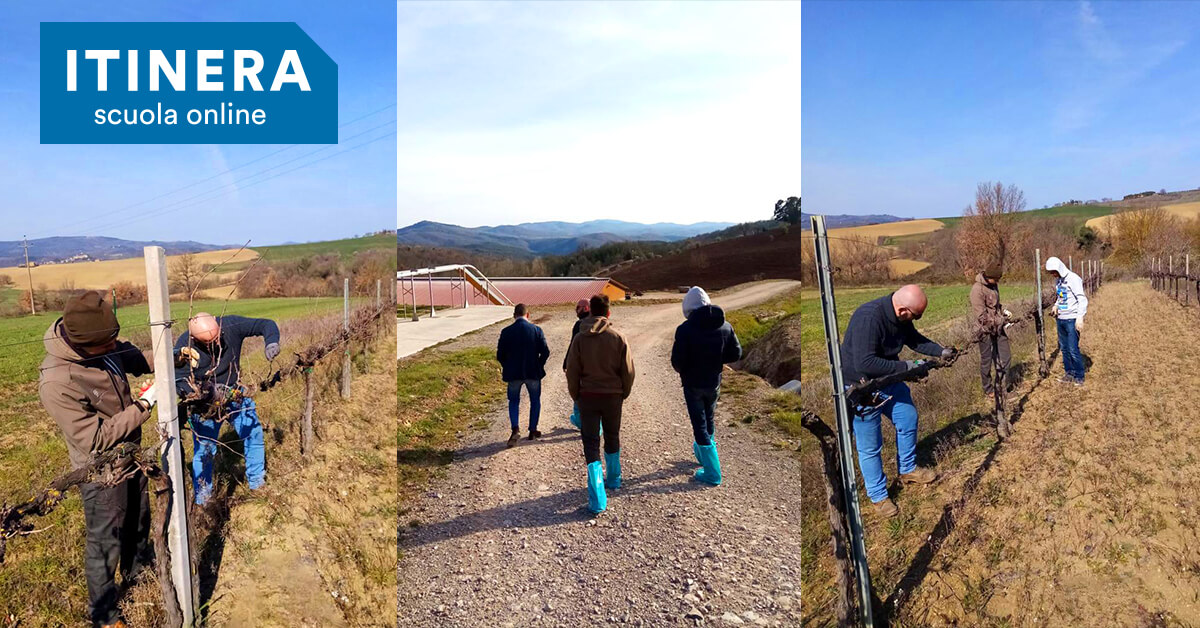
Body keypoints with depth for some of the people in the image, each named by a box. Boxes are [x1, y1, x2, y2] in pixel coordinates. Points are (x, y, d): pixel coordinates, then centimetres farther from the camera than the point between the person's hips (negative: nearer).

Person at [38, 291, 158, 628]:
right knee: (105, 541, 12)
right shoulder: (56, 384, -36)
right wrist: (143, 404, -28)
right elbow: (96, 439, -29)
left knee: (138, 519, 28)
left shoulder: (102, 347, -16)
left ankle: (138, 571, 55)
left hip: (131, 453, 7)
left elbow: (135, 357, 8)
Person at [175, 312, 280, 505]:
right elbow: (180, 381, -22)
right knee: (204, 449, 5)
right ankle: (202, 499, 24)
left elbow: (266, 324, -17)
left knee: (254, 434, 2)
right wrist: (204, 392, -38)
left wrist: (271, 342, -38)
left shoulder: (231, 325, -22)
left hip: (235, 394, 2)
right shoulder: (184, 346, -23)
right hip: (205, 401, -2)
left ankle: (257, 484, 22)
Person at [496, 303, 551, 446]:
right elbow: (545, 352, -9)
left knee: (514, 401, 15)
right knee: (535, 400, 18)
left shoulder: (506, 332, -6)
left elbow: (500, 355, -3)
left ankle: (515, 429, -5)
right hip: (533, 373, 0)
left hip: (513, 373, 0)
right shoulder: (536, 330, -7)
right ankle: (533, 430, 21)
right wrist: (539, 365, 8)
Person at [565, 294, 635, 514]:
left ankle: (597, 499, -9)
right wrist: (624, 394, 13)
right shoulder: (618, 338, -5)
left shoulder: (580, 338, -5)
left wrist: (576, 396, 10)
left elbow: (572, 371, -2)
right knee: (612, 438, 21)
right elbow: (628, 370, -1)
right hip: (613, 396, 1)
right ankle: (613, 478, 39)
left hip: (588, 396, -1)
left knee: (591, 443, 0)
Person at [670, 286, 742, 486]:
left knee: (699, 423, 3)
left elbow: (677, 360, -20)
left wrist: (683, 371, 2)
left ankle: (712, 473, 5)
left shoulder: (685, 328, -20)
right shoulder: (725, 326, -6)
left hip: (693, 384, -5)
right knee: (709, 419, 25)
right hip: (714, 382, 5)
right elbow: (736, 354, 0)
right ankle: (701, 452, 47)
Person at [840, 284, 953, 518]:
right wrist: (905, 366, -29)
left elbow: (914, 339, 14)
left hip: (889, 379, 9)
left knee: (908, 419, 21)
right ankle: (879, 496, 20)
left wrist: (940, 351, 2)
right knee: (870, 446, 2)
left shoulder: (901, 317, -7)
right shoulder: (868, 318, -34)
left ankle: (908, 470, 43)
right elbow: (864, 363, -36)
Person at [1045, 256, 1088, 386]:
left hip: (1071, 320, -7)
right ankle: (1069, 374, 21)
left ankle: (1079, 376, 5)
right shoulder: (1057, 280, 11)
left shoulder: (1073, 279, -13)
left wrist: (1080, 318, -22)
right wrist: (1056, 306, 5)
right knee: (1064, 348, 11)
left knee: (1073, 349, -6)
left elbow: (1082, 299, -16)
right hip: (1060, 319, 8)